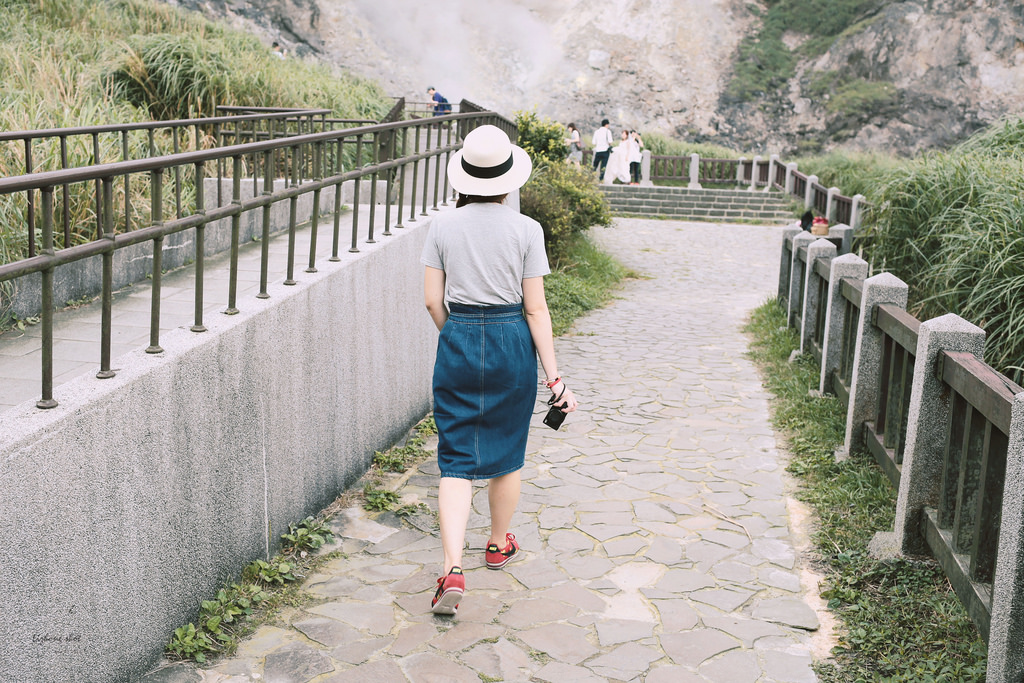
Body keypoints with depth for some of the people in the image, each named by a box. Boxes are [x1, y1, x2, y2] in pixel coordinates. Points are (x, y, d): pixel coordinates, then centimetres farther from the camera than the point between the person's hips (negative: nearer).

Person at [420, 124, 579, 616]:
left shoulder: (443, 226, -1)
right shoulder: (526, 229, -7)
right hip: (512, 341, -1)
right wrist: (553, 374, -4)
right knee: (506, 453, 18)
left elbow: (432, 301, 0)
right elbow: (535, 308, -8)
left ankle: (453, 571, -10)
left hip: (457, 341, 1)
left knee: (456, 461, 3)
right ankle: (498, 545, 37)